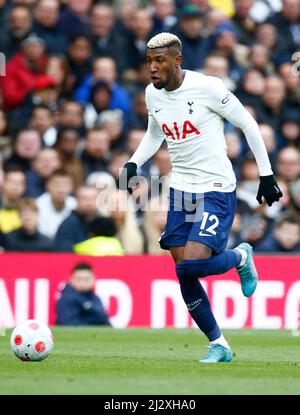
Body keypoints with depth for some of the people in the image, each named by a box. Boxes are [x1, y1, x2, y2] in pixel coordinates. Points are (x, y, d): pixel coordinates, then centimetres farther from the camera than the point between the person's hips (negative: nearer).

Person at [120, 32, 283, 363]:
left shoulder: (207, 87, -15)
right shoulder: (152, 94, 4)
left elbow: (248, 124, -6)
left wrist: (266, 175, -4)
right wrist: (133, 164, 6)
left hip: (216, 190, -6)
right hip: (180, 189, 6)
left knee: (191, 265, -22)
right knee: (184, 277, 1)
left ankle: (240, 257, 11)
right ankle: (218, 345, 16)